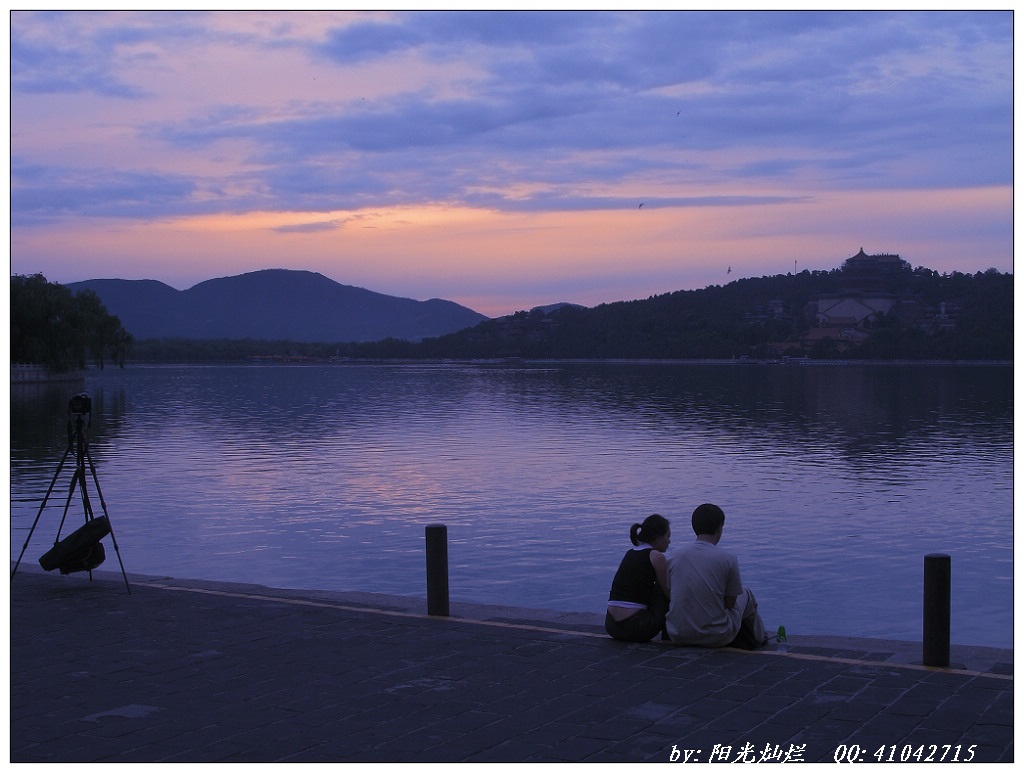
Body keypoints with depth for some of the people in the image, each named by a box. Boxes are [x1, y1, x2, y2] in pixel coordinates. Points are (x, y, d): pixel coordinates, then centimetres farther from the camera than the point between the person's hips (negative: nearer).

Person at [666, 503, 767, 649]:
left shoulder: (675, 556, -2)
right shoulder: (728, 558, -11)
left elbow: (669, 594, 8)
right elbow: (730, 603, -4)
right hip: (716, 638, -3)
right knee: (746, 595, 25)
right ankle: (758, 638, 49)